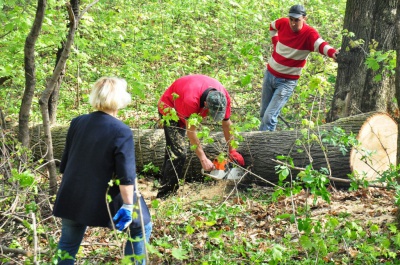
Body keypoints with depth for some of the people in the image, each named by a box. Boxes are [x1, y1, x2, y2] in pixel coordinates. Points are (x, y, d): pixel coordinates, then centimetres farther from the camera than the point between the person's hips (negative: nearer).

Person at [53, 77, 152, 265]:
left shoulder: (77, 123, 0)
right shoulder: (121, 132, -16)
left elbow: (65, 162, 11)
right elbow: (126, 175, -20)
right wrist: (128, 205, -15)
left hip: (73, 197, 5)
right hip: (105, 200, -5)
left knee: (68, 244, 20)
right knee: (141, 227, 16)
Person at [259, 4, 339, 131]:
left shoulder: (309, 33, -23)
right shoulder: (283, 23, -8)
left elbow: (320, 45, -45)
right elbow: (272, 26, 18)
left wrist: (332, 52, -64)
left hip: (287, 81, -5)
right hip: (269, 73, 5)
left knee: (269, 117, -11)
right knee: (263, 113, 18)